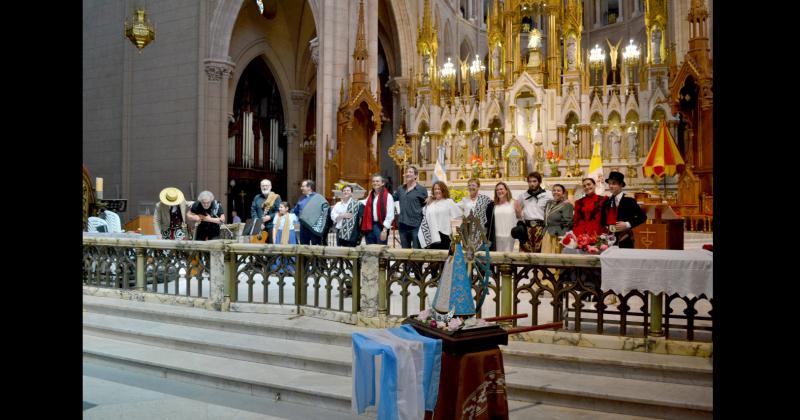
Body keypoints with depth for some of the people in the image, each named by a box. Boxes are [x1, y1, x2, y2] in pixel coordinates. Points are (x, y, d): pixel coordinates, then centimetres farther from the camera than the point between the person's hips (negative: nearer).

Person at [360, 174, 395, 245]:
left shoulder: (388, 196, -6)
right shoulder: (370, 195, 16)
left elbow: (390, 216, -12)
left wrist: (385, 230, -15)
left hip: (381, 227, -6)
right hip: (369, 227, 6)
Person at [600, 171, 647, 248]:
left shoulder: (629, 201, -3)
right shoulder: (606, 202, 12)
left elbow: (642, 216, -7)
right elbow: (603, 220, 20)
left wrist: (627, 224, -15)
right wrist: (605, 229, 2)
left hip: (624, 241, -4)